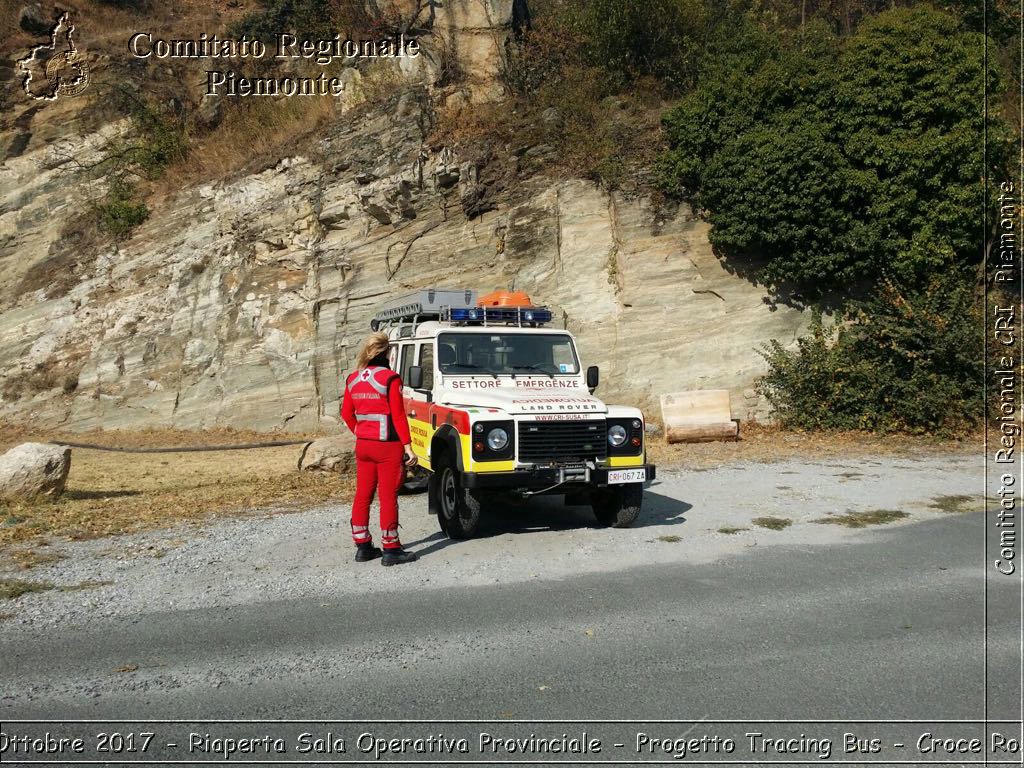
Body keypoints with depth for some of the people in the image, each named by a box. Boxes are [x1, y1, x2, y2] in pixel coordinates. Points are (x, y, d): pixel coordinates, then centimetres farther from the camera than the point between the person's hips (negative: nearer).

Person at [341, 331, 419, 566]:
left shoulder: (353, 379, 5)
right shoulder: (389, 378, -13)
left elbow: (347, 414, 11)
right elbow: (398, 416, -14)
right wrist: (407, 446, -11)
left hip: (363, 445, 6)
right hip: (388, 446, -6)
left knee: (363, 495, 12)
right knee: (388, 497, 0)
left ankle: (362, 546, 20)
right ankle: (391, 550, 6)